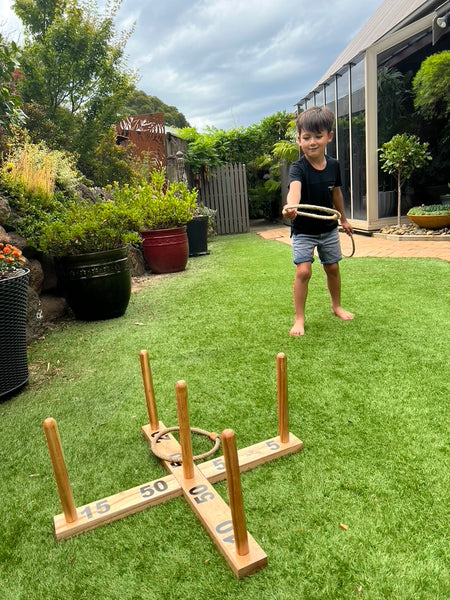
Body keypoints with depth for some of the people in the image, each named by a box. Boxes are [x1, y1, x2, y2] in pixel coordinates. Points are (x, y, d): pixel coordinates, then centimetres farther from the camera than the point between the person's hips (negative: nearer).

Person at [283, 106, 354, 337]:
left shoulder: (333, 165, -4)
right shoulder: (298, 168, -20)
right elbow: (294, 188, -43)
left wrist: (343, 219, 21)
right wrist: (290, 206, -64)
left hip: (328, 228, 5)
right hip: (303, 231, -4)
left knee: (332, 268, 14)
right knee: (303, 271, -13)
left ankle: (336, 306, 38)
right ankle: (299, 318, 1)